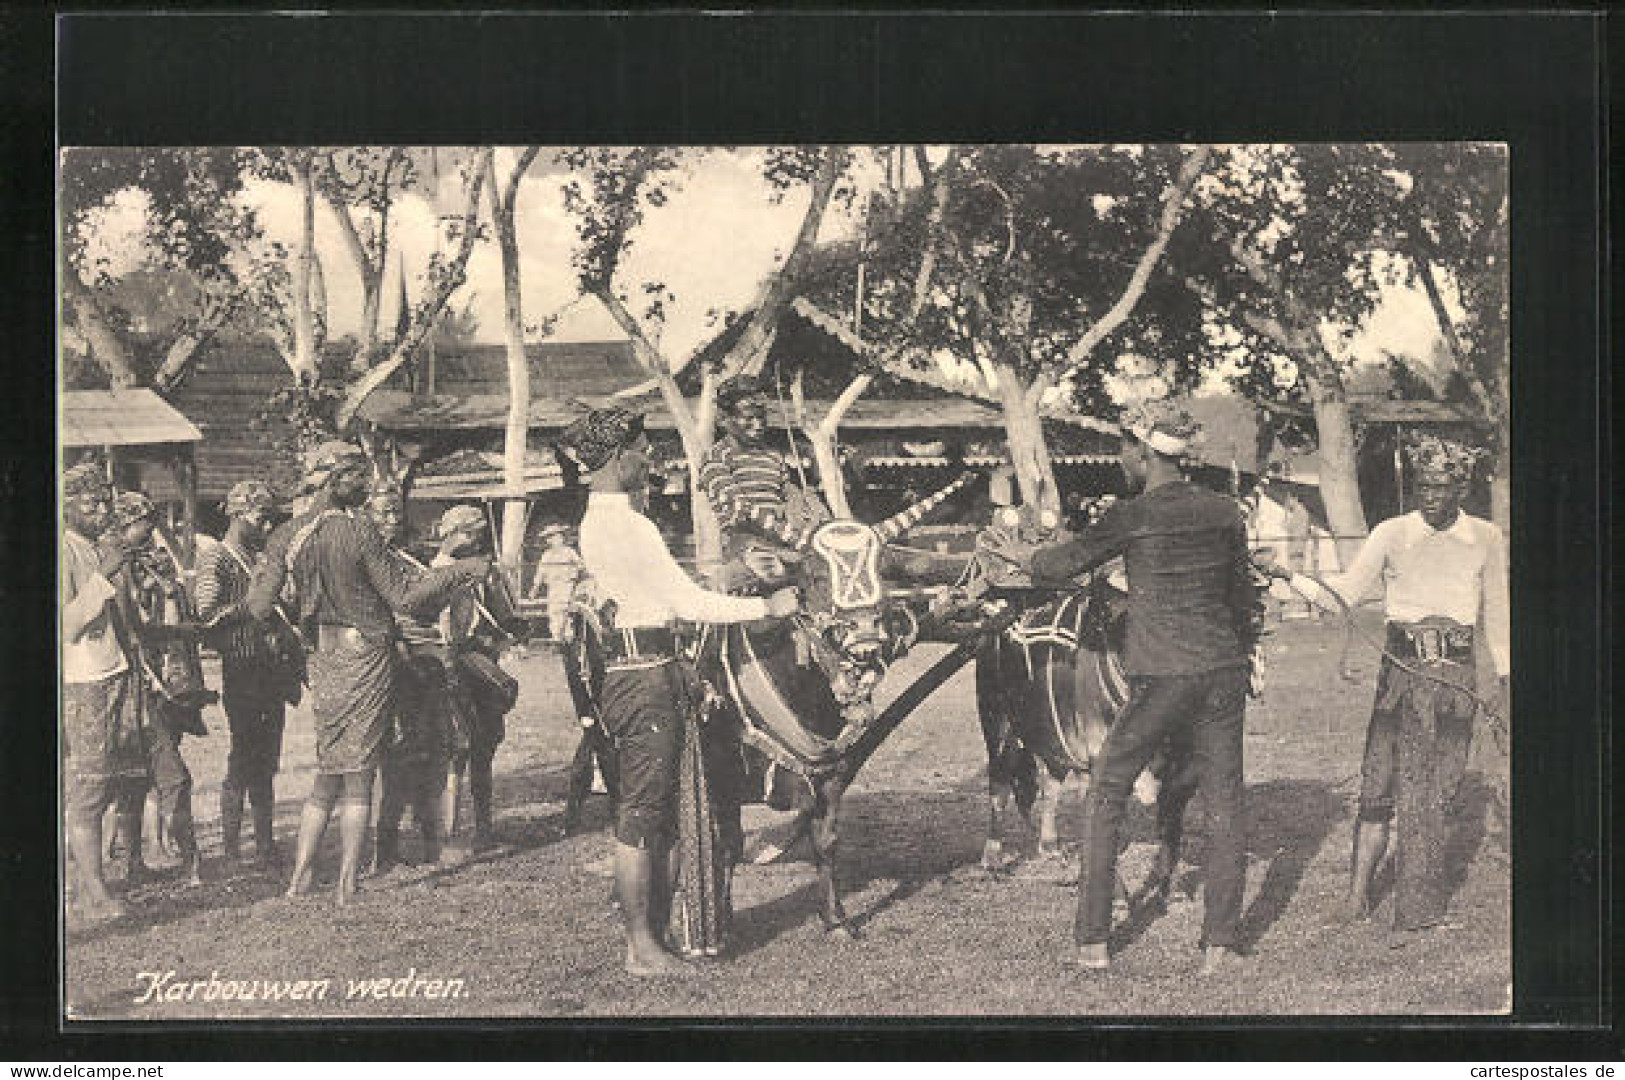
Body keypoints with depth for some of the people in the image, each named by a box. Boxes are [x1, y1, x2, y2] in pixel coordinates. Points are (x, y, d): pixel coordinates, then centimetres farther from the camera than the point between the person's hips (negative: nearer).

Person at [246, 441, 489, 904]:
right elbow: (404, 596, -13)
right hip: (367, 658, -5)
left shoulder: (286, 536, 1)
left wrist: (260, 571, 20)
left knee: (328, 774, 16)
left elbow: (261, 607, -1)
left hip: (324, 659, 5)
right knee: (357, 777, 3)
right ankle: (348, 884, 5)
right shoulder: (359, 532, -15)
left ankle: (299, 880, 14)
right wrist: (461, 571, -3)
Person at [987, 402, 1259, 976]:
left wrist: (1019, 554, 22)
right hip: (1223, 673, 4)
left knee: (1105, 798, 8)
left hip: (1161, 677, -4)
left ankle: (1092, 941, 7)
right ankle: (1219, 944, 8)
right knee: (1224, 806, 9)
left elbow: (1062, 564, 2)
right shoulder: (1225, 511, 6)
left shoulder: (1133, 516, -8)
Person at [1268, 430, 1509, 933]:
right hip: (1402, 669, -1)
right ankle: (1357, 896, 2)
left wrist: (1505, 678, 17)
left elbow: (1496, 614, 16)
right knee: (1382, 785, -6)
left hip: (1456, 675, 1)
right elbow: (1342, 593, -3)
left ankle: (1421, 909, 13)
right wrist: (1289, 576, -17)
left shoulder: (1485, 539, 7)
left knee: (1436, 792, 3)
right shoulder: (1392, 535, 2)